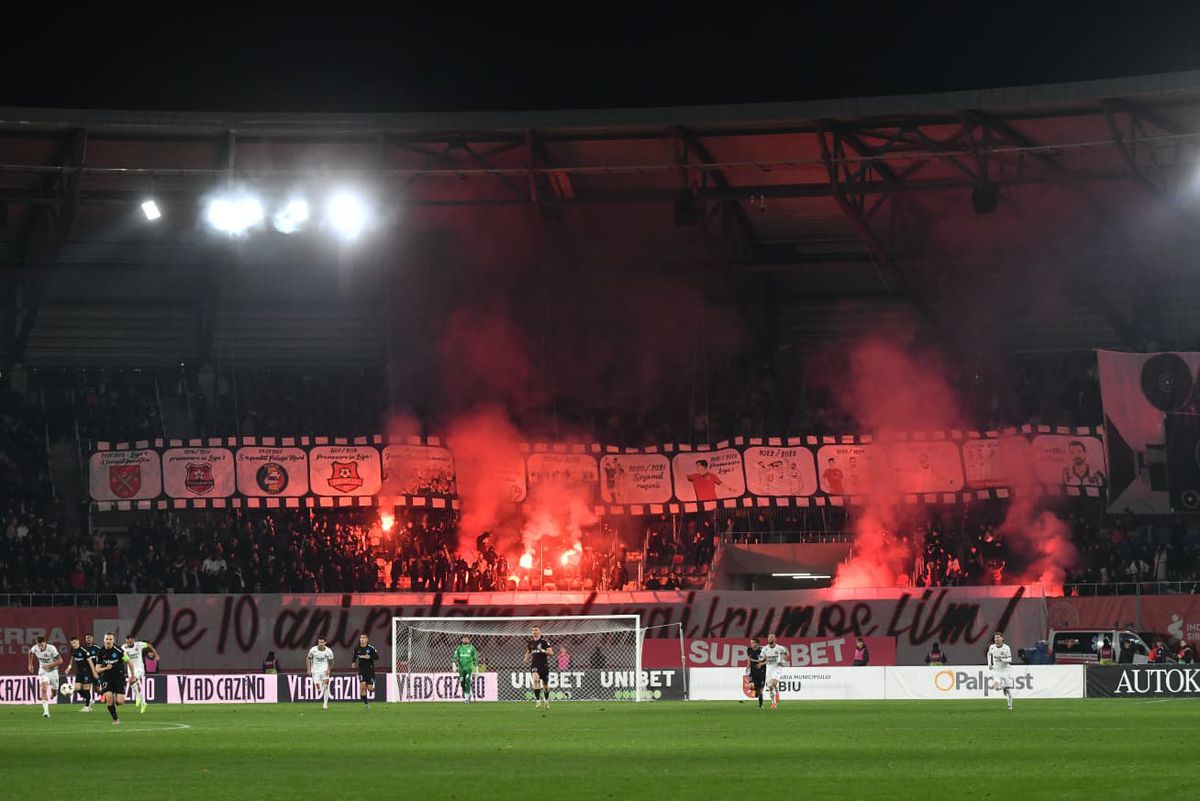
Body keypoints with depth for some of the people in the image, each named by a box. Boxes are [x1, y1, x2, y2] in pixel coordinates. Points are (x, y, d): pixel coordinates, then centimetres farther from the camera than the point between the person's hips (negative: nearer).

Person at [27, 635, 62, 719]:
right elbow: (31, 652, 12)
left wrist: (49, 666, -29)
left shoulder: (51, 648, -27)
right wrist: (30, 664, 13)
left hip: (52, 670, -1)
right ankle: (46, 711, -26)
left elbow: (60, 661, -24)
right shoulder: (35, 648, -14)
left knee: (53, 692, 11)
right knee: (44, 689, -21)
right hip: (43, 671, 1)